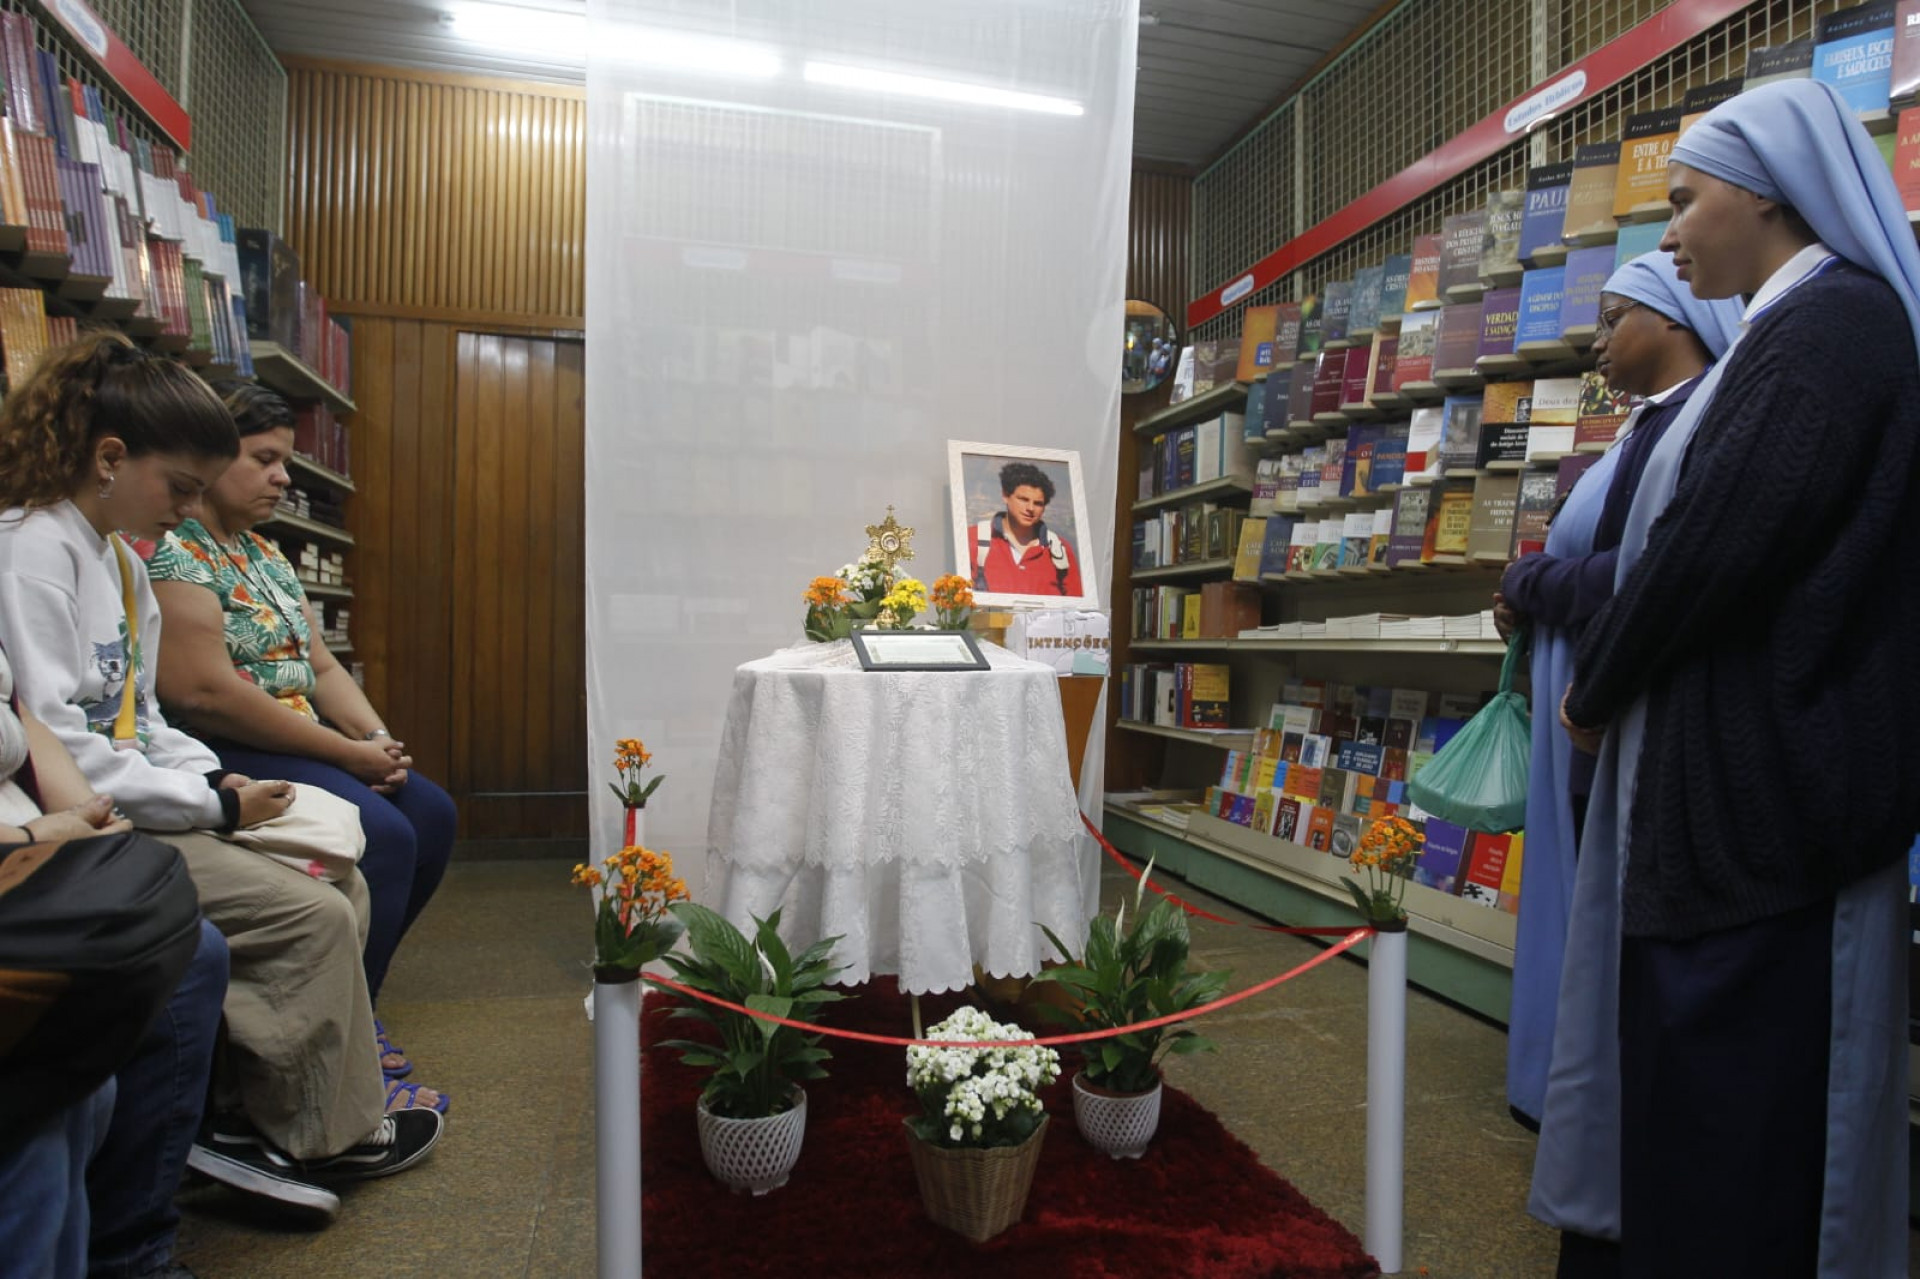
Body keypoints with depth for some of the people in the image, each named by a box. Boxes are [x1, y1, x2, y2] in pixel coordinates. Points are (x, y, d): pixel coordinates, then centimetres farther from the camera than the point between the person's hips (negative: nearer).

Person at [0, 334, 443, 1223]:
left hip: (138, 810, 10)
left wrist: (215, 777, 1)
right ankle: (310, 1135, 1)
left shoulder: (121, 560, 15)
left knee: (342, 889, 3)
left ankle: (262, 1115, 4)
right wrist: (213, 804, -17)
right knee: (313, 917, -17)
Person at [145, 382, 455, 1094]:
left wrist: (378, 738, -4)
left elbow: (319, 667, 14)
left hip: (300, 745, 10)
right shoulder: (169, 551, -14)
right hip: (220, 756, -10)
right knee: (381, 836, -25)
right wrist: (349, 753, -19)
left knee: (431, 815, 2)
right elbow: (205, 693, -24)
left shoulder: (263, 553, 16)